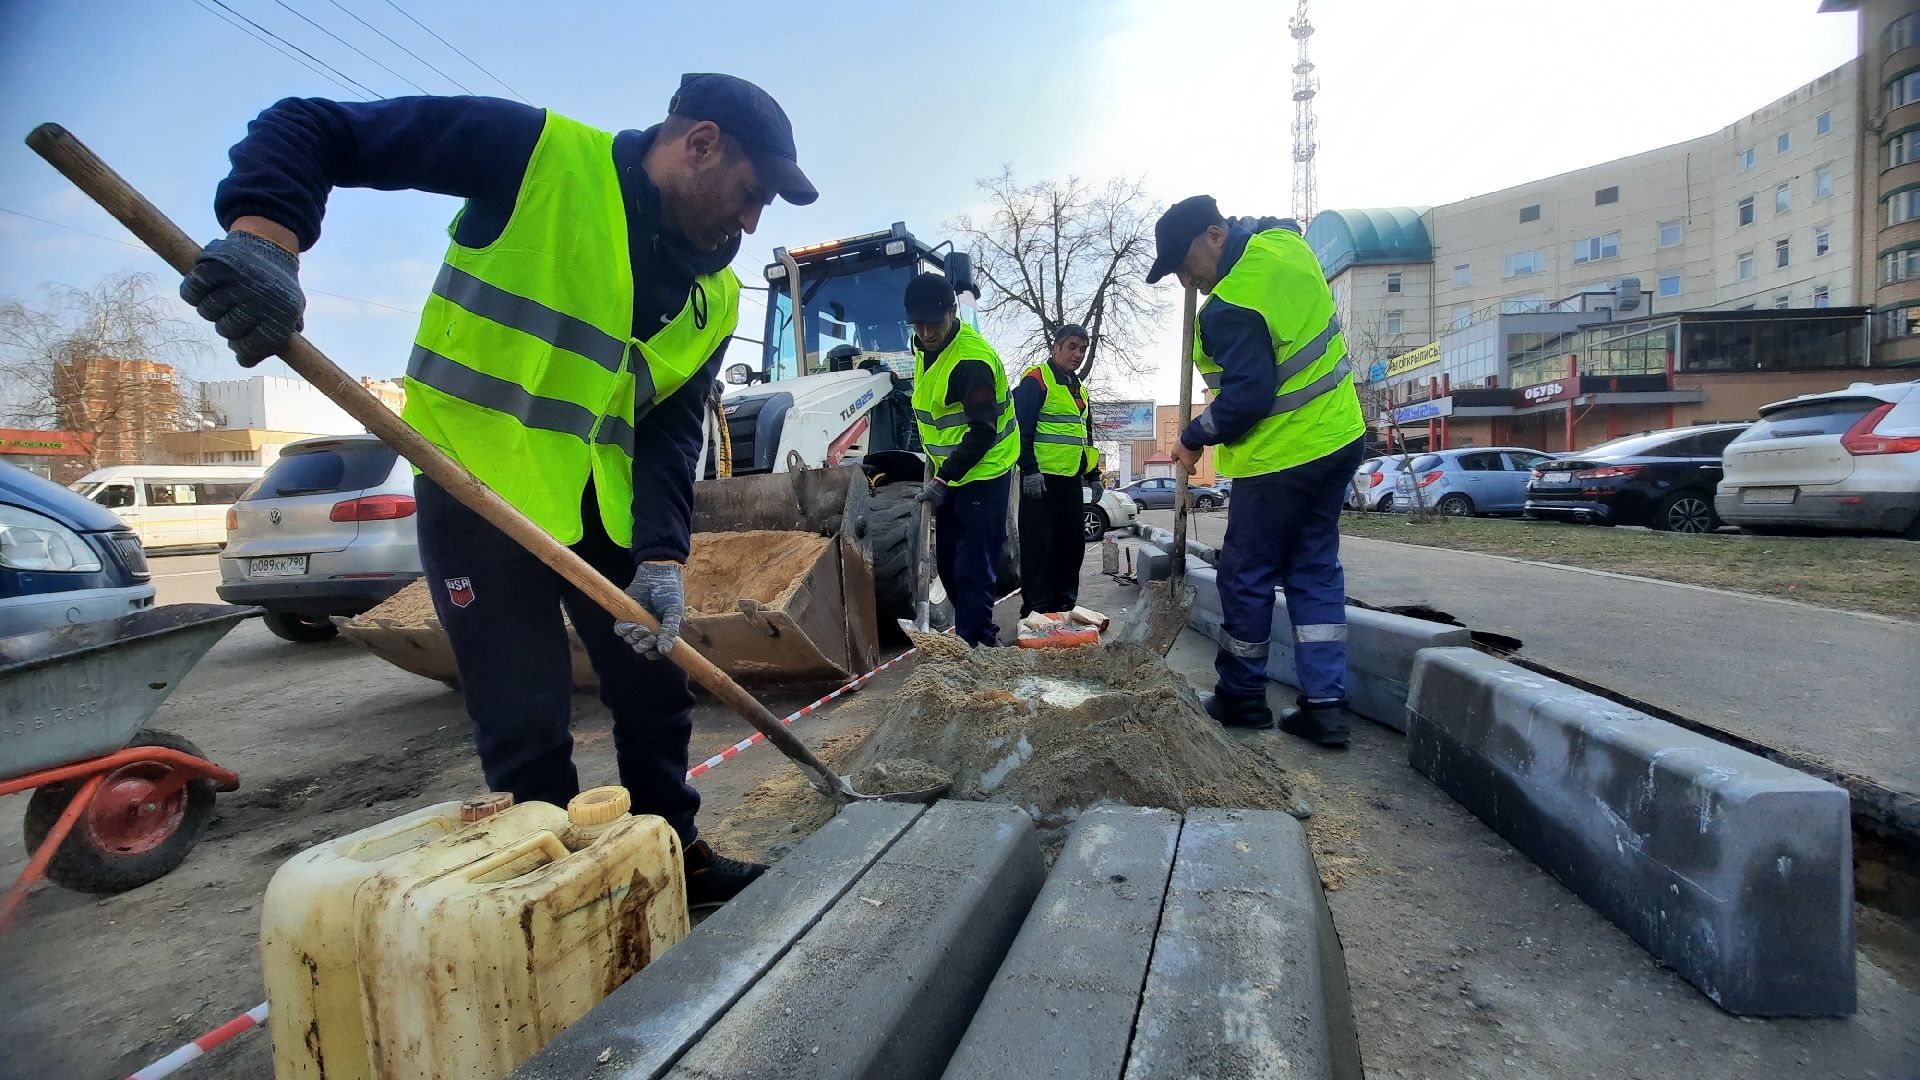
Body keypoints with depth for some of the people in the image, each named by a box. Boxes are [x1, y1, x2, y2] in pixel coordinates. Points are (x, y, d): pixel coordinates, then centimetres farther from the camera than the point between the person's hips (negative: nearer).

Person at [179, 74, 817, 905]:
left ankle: (675, 857, 32)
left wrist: (660, 554, -16)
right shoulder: (536, 153, -13)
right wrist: (263, 231, -33)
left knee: (654, 691, 12)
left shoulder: (714, 295, 2)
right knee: (524, 727, -1)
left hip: (604, 504, 6)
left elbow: (671, 430, -2)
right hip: (476, 486, -5)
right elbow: (313, 128, -12)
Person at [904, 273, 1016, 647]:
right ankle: (977, 632, 27)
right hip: (948, 473, 10)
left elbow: (983, 431, -25)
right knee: (947, 563, 15)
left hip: (983, 473, -9)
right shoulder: (925, 348, 6)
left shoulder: (972, 359, -23)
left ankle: (974, 642, 2)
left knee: (973, 568, -7)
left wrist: (943, 480, -26)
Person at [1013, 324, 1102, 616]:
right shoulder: (1037, 380, -6)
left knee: (1072, 545, 11)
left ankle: (1064, 605, 22)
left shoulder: (1078, 389, 21)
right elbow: (1021, 428, -14)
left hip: (1071, 480, 9)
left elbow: (1086, 436, 27)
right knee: (1039, 546, -6)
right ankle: (1035, 609, 0)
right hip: (1041, 479, -9)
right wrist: (1029, 469, -20)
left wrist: (1093, 475, 23)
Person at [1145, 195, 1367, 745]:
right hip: (1338, 438, 9)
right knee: (1316, 571, 13)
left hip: (1279, 458, -9)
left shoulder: (1229, 309, -24)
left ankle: (1242, 696, 20)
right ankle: (1325, 704, 14)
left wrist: (1195, 438, -9)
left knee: (1246, 577, 6)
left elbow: (1246, 397, -23)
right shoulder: (1284, 241, 3)